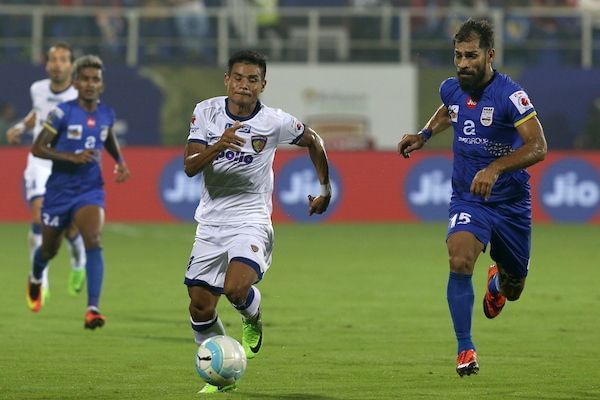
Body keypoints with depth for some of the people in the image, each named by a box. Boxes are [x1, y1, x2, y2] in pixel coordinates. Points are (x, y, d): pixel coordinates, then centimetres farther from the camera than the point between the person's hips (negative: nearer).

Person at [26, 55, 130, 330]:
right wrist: (72, 157, -26)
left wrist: (120, 162, 7)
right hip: (59, 190, -1)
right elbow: (38, 148, -14)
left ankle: (92, 310, -30)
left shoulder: (106, 114, 0)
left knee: (93, 240, -24)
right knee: (49, 249, 16)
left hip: (90, 191, 1)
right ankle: (36, 280, 54)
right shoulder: (62, 113, -14)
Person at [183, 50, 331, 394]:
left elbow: (313, 141, 11)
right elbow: (189, 166, -12)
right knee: (200, 307, 1)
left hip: (251, 220, -3)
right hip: (210, 223, 3)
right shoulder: (206, 112, -4)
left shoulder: (276, 122, -9)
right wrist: (218, 146, -30)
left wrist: (326, 190, 16)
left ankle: (253, 320, 8)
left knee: (236, 288, -28)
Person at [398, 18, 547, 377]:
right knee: (459, 261, -27)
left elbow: (538, 146, -28)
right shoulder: (452, 89, -3)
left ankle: (498, 281, 55)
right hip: (467, 198, 2)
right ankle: (466, 350, -17)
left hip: (510, 201, -2)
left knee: (512, 289, 14)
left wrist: (495, 168, -39)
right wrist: (423, 135, 9)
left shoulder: (510, 95, -20)